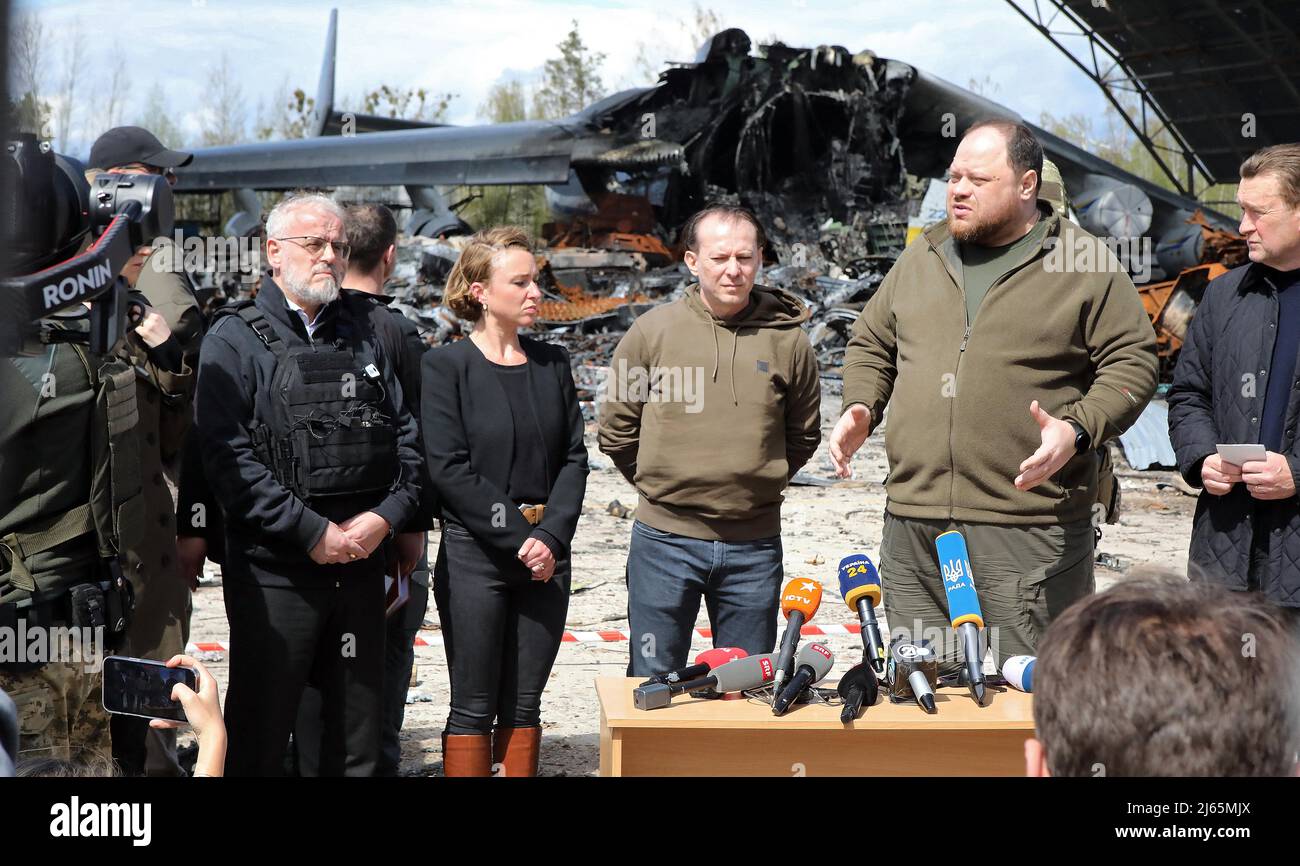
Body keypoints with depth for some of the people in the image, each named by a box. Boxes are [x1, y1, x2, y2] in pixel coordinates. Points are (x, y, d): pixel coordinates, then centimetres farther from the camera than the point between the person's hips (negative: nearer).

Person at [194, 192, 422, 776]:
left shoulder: (373, 334, 12)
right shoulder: (236, 339, -2)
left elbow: (408, 435, 8)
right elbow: (227, 455, -12)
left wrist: (386, 516, -8)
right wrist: (313, 533, -15)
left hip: (363, 562, 4)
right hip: (273, 568, -4)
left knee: (358, 736, 12)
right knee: (260, 733, 4)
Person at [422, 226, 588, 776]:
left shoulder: (552, 364, 9)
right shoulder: (446, 366, -5)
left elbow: (574, 458, 6)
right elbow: (449, 469, -12)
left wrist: (551, 535, -9)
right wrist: (518, 536, -15)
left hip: (545, 557, 4)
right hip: (475, 555, -4)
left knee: (524, 703, 9)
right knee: (474, 706, 1)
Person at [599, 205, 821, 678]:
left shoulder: (787, 338, -1)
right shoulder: (653, 330, -3)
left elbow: (804, 436, 13)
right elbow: (616, 429, 6)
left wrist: (757, 484, 10)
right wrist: (662, 485, 7)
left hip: (754, 545, 1)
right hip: (665, 538, -1)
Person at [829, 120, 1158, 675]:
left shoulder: (1086, 265, 1)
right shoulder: (921, 258, 15)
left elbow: (1133, 362, -1)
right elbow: (871, 344, 24)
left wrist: (1078, 429, -16)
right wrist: (861, 407, 6)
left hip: (1031, 530, -4)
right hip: (912, 525, 5)